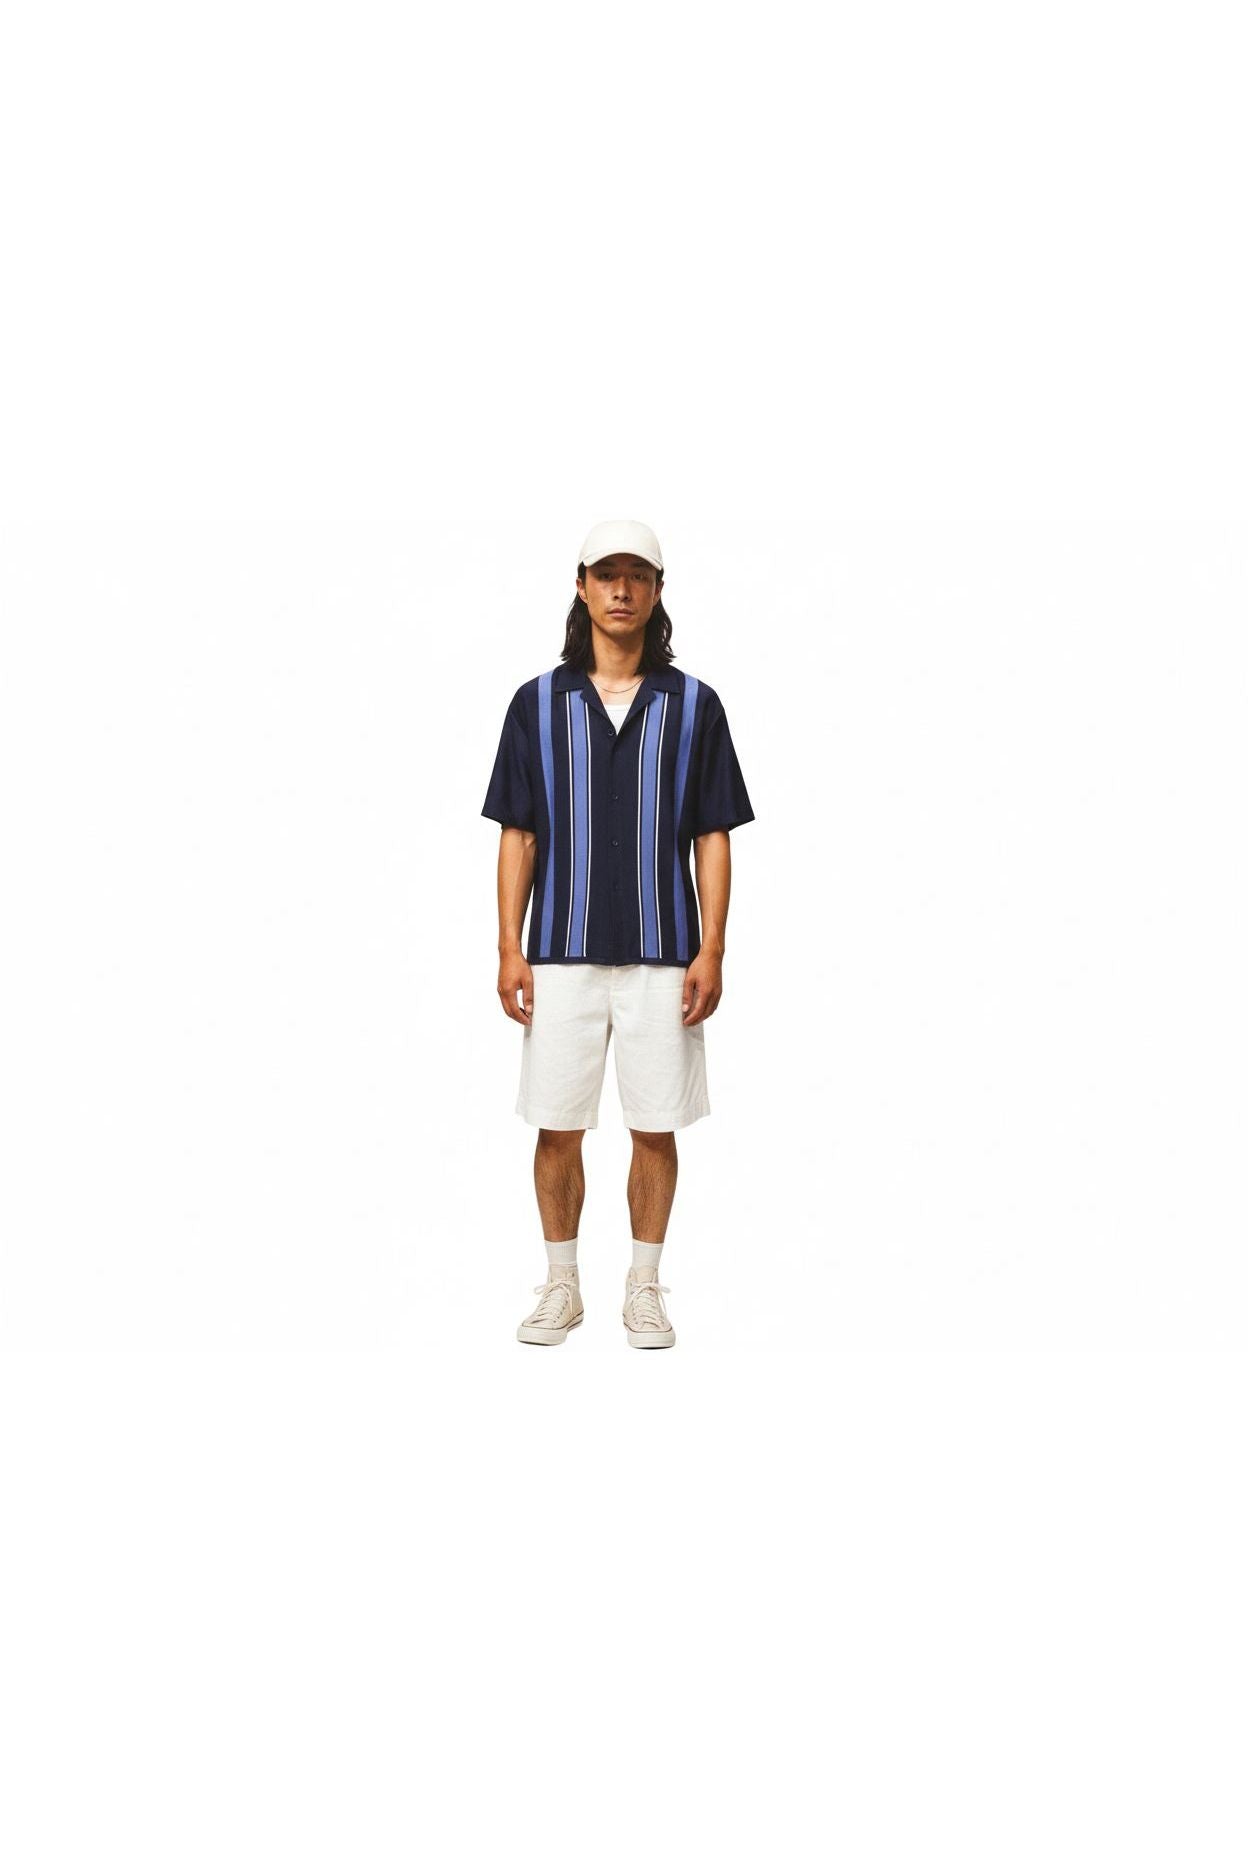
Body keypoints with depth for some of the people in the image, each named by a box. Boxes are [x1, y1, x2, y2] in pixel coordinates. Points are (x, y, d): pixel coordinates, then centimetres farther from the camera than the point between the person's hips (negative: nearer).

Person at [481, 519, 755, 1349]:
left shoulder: (693, 704, 4)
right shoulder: (537, 702, 5)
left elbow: (713, 837, 4)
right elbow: (518, 835, 6)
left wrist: (712, 949, -4)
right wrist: (510, 949, -1)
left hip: (662, 953, 0)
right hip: (561, 953, 1)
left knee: (656, 1126, 5)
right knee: (557, 1126, 5)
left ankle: (645, 1288, 20)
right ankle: (562, 1287, 20)